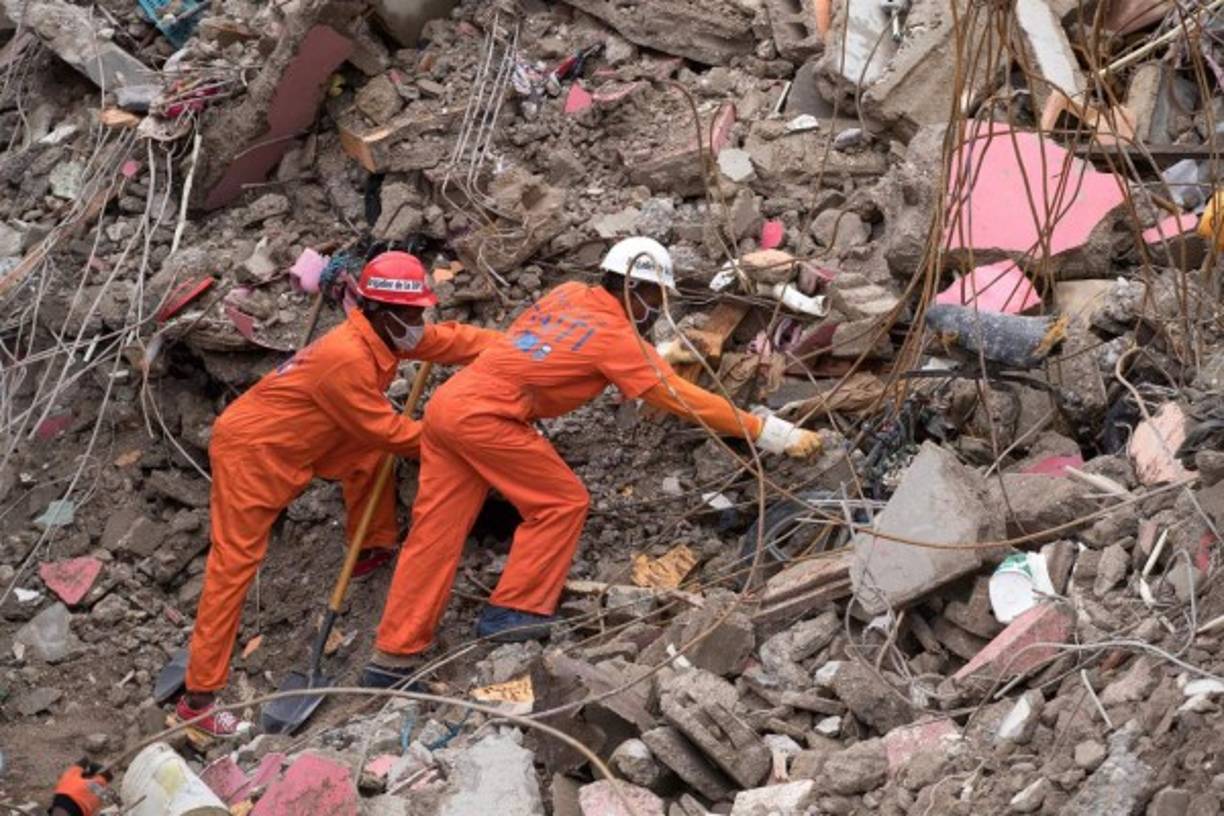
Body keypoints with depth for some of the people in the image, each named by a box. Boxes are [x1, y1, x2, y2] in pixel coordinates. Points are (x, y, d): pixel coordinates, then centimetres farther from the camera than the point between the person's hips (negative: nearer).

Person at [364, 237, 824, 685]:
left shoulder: (570, 295, 15)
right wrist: (776, 435, -6)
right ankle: (511, 612, 6)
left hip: (448, 404, 8)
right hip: (483, 416, -8)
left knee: (436, 533, 8)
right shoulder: (615, 337, -6)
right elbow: (684, 399, -8)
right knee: (562, 502, 4)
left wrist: (661, 357, 46)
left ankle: (393, 659, 7)